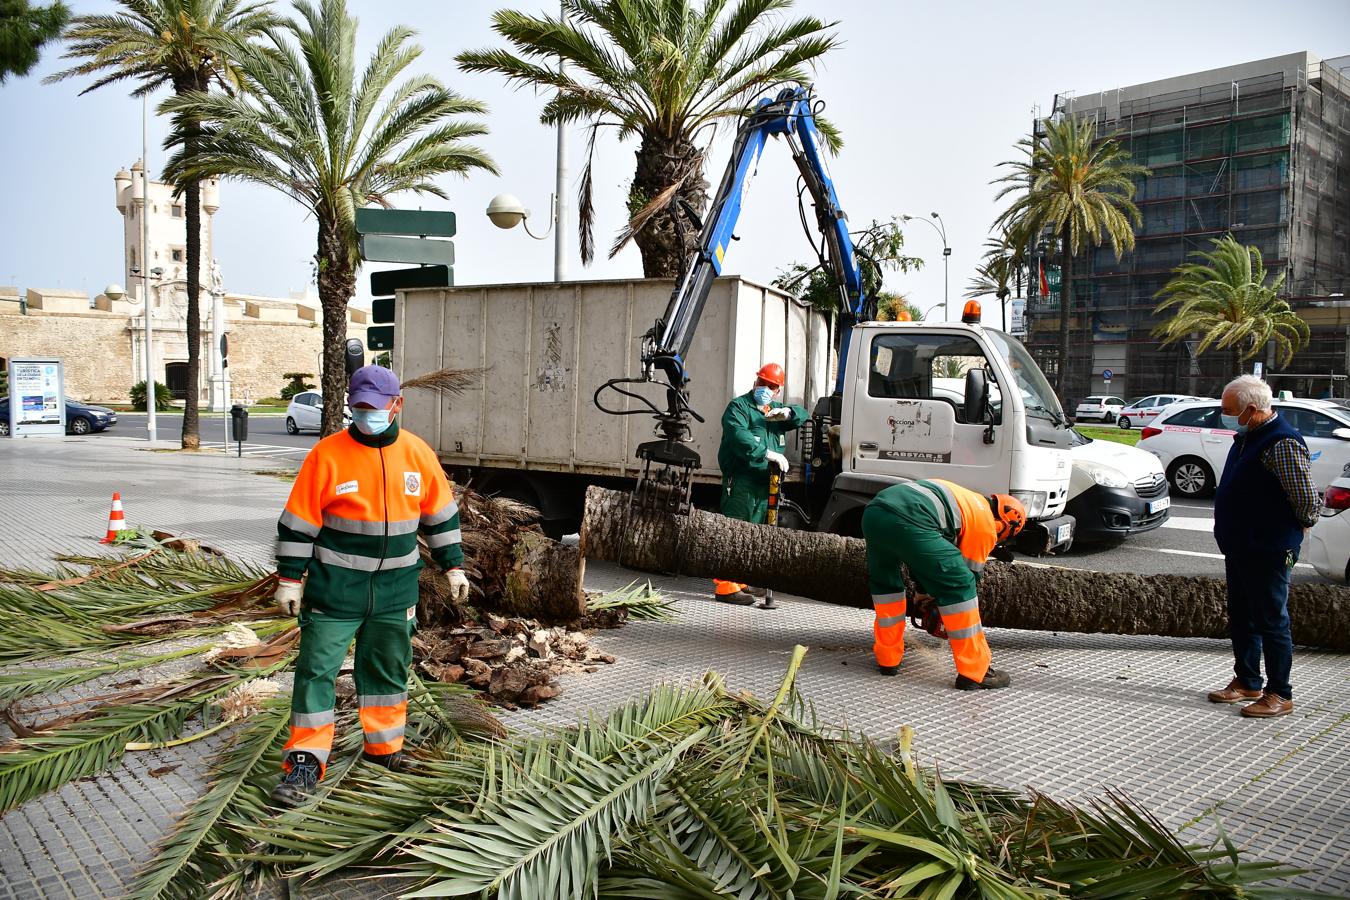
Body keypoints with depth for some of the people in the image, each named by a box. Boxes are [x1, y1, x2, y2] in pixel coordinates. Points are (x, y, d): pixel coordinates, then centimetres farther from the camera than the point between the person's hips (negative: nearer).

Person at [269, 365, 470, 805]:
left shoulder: (418, 454, -1)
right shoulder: (327, 454, -10)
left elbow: (440, 514, 10)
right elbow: (298, 521, -6)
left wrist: (453, 567, 11)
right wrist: (290, 578, -6)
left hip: (396, 588, 3)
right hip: (335, 588, -3)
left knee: (388, 669, 15)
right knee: (317, 669, -2)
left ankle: (383, 745, 32)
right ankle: (305, 762, 8)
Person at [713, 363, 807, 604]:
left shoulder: (776, 410, 22)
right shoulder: (738, 407, -3)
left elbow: (804, 416, 19)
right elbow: (738, 435, -20)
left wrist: (788, 413, -4)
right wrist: (768, 453, -28)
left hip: (764, 484, 8)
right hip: (741, 481, -8)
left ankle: (740, 581, 24)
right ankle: (725, 586, -13)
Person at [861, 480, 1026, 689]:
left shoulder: (966, 500, 39)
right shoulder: (986, 525, 17)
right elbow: (971, 574, 23)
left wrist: (921, 590, 53)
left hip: (872, 511, 8)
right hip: (907, 521, -8)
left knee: (883, 581, 30)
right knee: (960, 585, 6)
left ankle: (888, 658, 32)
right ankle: (974, 673, 10)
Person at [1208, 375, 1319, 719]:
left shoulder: (1282, 444, -20)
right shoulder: (1247, 438, 11)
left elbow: (1308, 500, -19)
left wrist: (1292, 531, -4)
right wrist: (1230, 534, 17)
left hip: (1269, 552, -10)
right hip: (1239, 548, 10)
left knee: (1271, 622, 0)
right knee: (1241, 618, 18)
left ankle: (1280, 695, 12)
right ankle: (1247, 683, 31)